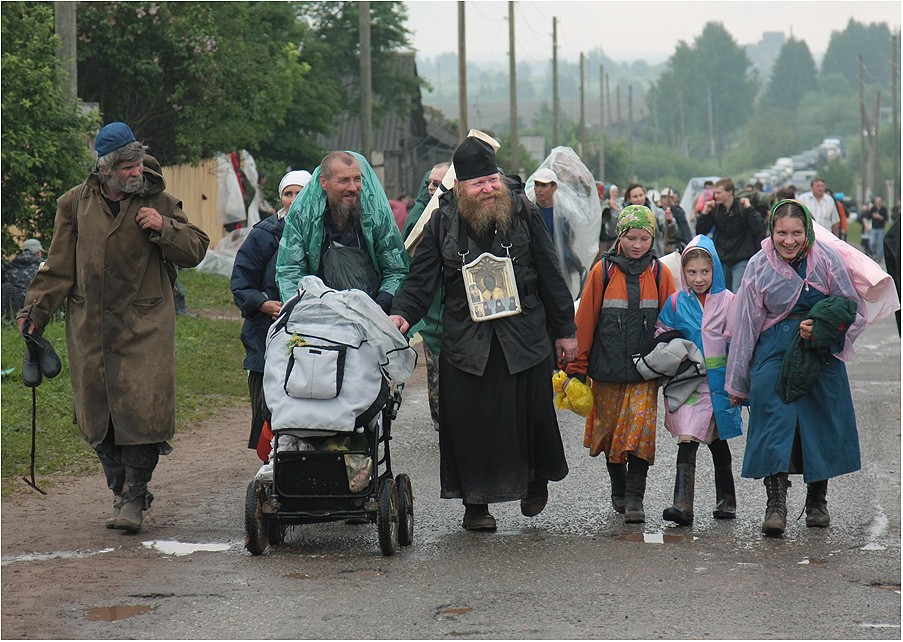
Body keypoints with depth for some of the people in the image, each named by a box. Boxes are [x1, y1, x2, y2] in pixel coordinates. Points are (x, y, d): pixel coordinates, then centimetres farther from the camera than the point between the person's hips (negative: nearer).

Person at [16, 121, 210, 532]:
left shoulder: (159, 202, 3)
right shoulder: (76, 204, 6)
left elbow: (195, 250, 4)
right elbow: (59, 266, 11)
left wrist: (164, 228, -12)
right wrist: (35, 308, 5)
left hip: (145, 326, -2)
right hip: (89, 326, 2)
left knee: (141, 409, -10)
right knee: (99, 412, 4)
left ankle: (134, 497, -3)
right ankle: (121, 490, 18)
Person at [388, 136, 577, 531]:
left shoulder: (523, 214, 1)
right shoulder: (442, 222, 1)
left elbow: (549, 275, 7)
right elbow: (421, 280, 2)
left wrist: (565, 330, 8)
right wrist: (402, 314, -17)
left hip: (524, 337, 0)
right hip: (466, 343, 0)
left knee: (531, 415, 6)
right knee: (470, 423, 1)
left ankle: (537, 479, 34)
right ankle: (475, 504, 14)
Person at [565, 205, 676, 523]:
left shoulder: (659, 272, 4)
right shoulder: (603, 270, 1)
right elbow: (585, 319, 3)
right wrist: (578, 366, 2)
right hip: (607, 366, 1)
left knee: (641, 428, -12)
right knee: (611, 428, 9)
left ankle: (634, 498, -10)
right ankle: (618, 490, 28)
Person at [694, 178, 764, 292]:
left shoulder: (742, 208, -7)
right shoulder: (715, 210, 4)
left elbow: (759, 229, -18)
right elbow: (700, 232, 6)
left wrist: (749, 209, -20)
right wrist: (704, 213, -6)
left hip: (742, 260, -5)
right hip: (722, 260, 5)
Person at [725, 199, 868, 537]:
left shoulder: (827, 258, -9)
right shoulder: (760, 266, -5)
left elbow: (854, 309, -1)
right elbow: (746, 324, 2)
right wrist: (737, 382, 6)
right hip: (774, 353, 0)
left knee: (822, 423, 6)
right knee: (775, 422, -13)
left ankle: (817, 502, 23)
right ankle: (776, 505, -14)